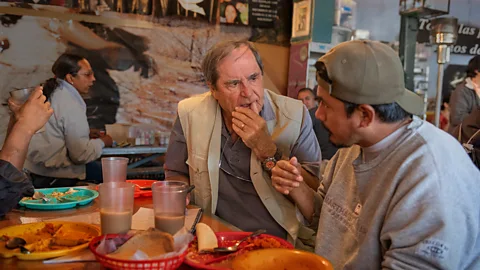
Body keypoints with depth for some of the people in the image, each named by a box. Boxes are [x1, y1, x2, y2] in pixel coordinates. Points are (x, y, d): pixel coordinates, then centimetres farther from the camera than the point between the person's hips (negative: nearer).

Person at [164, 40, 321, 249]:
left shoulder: (294, 115, -9)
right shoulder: (190, 114, -4)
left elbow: (315, 192, -10)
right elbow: (175, 174, 9)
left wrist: (266, 149, -19)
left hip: (284, 245, 0)